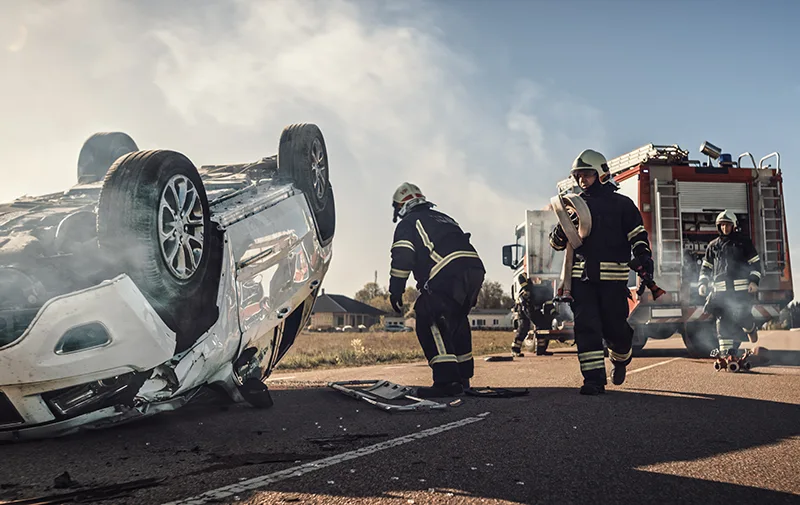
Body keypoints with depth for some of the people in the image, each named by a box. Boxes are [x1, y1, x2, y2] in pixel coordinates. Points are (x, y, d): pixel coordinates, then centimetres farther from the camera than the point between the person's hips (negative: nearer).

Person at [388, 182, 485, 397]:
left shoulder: (407, 224, 13)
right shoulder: (444, 218, 35)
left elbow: (402, 259, -2)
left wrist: (395, 291, 1)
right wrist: (472, 293, 33)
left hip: (448, 273, -8)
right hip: (475, 269, 8)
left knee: (429, 323, -8)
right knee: (455, 322, 21)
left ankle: (447, 380, -20)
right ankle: (462, 377, 28)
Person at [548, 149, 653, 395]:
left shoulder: (622, 204, 8)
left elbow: (637, 235, 3)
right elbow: (557, 243, 17)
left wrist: (644, 257, -15)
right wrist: (560, 232, -6)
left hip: (612, 277, -2)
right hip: (581, 276, 3)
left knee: (615, 326, 2)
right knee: (586, 327, -6)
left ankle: (620, 359, 35)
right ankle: (594, 379, -3)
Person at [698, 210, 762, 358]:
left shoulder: (744, 241, 9)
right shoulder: (713, 245, 15)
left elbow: (755, 262, 8)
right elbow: (706, 267, 19)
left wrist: (754, 281, -5)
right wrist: (703, 283, 5)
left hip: (742, 288, -2)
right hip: (721, 289, 2)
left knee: (742, 316, -6)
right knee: (723, 320, -5)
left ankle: (751, 328, 31)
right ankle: (725, 352, -4)